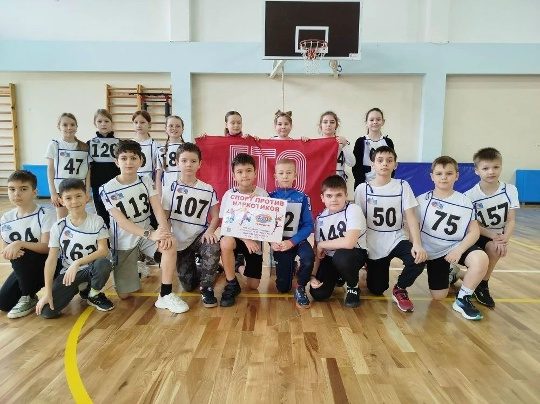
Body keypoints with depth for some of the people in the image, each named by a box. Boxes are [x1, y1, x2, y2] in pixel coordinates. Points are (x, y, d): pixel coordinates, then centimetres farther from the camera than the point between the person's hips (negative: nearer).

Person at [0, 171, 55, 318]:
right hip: (24, 268, 5)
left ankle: (29, 298, -11)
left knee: (20, 256, -32)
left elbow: (47, 247, -21)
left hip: (48, 265, -5)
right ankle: (31, 287, 21)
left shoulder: (46, 215, -16)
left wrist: (20, 244, -32)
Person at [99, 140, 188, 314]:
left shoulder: (146, 181, -5)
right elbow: (121, 221, -21)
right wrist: (150, 234, -34)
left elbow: (158, 208, -14)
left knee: (170, 244, -33)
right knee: (124, 295, 0)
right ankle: (132, 270, 34)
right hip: (123, 241, -2)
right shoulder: (107, 190, -14)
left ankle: (165, 295, -22)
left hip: (146, 233, 2)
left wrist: (165, 232, -32)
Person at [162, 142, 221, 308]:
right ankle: (199, 272, 38)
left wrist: (210, 231, -21)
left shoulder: (208, 190, -4)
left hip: (200, 237, 0)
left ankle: (206, 288, -14)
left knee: (213, 248, -36)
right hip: (179, 241, 1)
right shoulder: (170, 189, -3)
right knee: (188, 286, 0)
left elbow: (215, 217, -1)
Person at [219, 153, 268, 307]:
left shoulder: (262, 195, -9)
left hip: (255, 240, 2)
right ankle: (232, 285, -16)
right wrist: (246, 240, -25)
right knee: (226, 242, -39)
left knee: (253, 285, 1)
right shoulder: (229, 195, -11)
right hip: (235, 237, -1)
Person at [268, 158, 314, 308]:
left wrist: (292, 242, -22)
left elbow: (309, 225, -10)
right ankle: (291, 266, 39)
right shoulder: (271, 197, -1)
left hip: (297, 240, -1)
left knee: (309, 257, -36)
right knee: (282, 288, 3)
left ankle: (300, 289, -7)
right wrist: (272, 241, -20)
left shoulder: (302, 197, -5)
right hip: (279, 241, 1)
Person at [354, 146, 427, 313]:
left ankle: (399, 289, 2)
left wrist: (417, 244, -25)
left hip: (396, 240, 0)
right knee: (376, 290, 3)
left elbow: (411, 217, -10)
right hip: (373, 244, 0)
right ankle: (369, 271, 40)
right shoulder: (363, 188, -6)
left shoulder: (402, 186, -5)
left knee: (418, 260, -30)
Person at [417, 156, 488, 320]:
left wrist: (459, 249, -22)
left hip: (456, 247, 0)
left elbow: (474, 231, -8)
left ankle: (463, 299, -12)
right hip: (433, 251, 0)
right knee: (438, 296, 2)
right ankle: (450, 274, 38)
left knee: (481, 258, -34)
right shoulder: (422, 200, -7)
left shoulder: (465, 203, -5)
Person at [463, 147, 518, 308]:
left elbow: (511, 220, -8)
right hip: (477, 235, -1)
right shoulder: (470, 196, -16)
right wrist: (493, 236, -25)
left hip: (499, 236, 1)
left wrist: (504, 238, -25)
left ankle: (482, 285, -5)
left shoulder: (510, 190, -10)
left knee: (494, 249, -29)